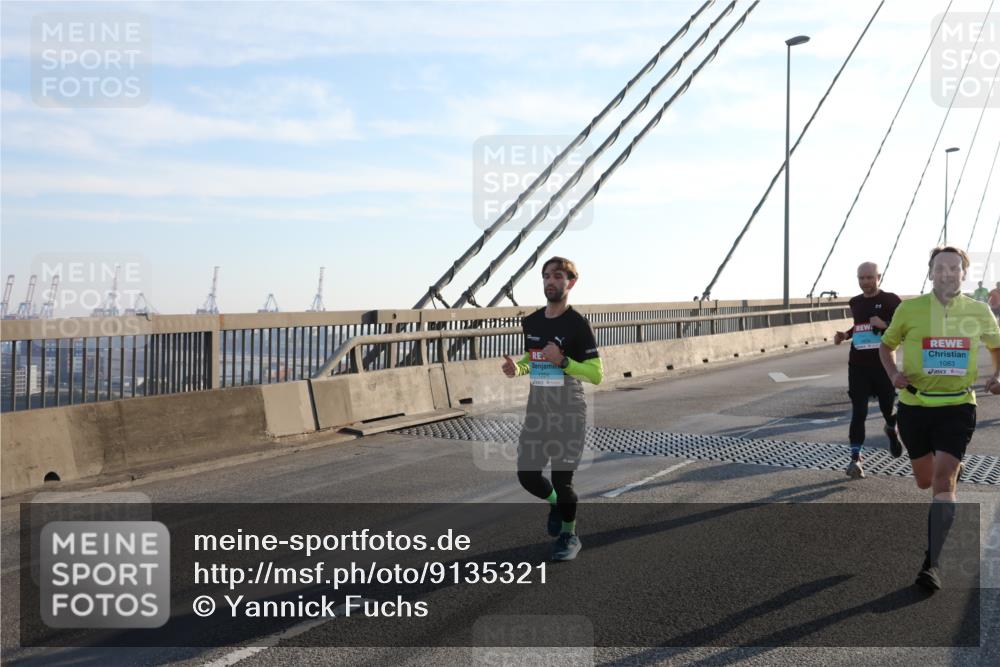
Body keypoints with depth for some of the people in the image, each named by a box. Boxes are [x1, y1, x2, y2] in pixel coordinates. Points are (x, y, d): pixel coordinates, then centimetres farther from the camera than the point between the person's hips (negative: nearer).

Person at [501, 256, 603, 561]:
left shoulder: (578, 324, -11)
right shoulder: (531, 322, 7)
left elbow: (596, 375, -12)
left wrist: (562, 360, -25)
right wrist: (516, 368, 0)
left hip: (569, 413, -5)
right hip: (536, 411, 6)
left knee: (562, 480, -2)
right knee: (527, 476, 6)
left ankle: (568, 535, 24)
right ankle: (555, 503, 39)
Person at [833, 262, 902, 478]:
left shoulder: (891, 300, -5)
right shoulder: (855, 303, 10)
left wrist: (885, 325, -22)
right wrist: (845, 335, 8)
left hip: (883, 364, -2)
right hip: (858, 365, 3)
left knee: (888, 407, 12)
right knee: (858, 411, -5)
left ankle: (891, 430, 48)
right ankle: (855, 458, -5)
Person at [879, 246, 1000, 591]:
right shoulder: (910, 309, -4)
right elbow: (887, 345, 10)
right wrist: (893, 373, -9)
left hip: (957, 407, -1)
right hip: (914, 405, 1)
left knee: (943, 481, -14)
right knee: (924, 481, 15)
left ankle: (932, 563, -9)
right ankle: (953, 470, 54)